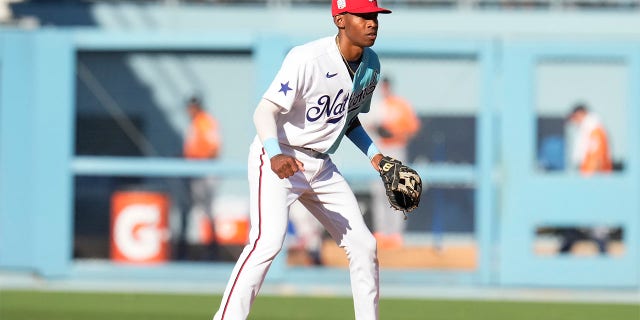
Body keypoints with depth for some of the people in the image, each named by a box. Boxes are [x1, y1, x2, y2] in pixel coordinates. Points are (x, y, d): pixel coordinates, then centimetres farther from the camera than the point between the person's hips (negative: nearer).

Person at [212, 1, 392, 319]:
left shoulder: (371, 65, 3)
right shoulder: (307, 59, -22)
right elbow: (265, 111, -25)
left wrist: (375, 156, 4)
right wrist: (275, 155, -42)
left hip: (321, 167, 8)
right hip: (277, 160, -8)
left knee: (363, 244, 7)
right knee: (268, 241, -25)